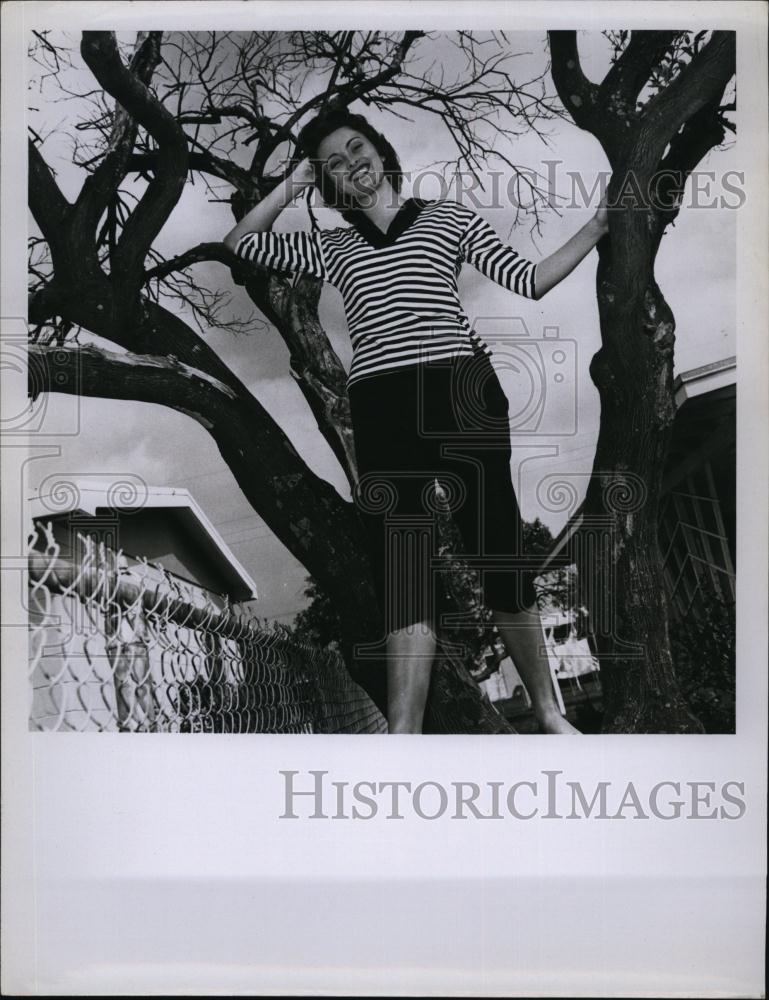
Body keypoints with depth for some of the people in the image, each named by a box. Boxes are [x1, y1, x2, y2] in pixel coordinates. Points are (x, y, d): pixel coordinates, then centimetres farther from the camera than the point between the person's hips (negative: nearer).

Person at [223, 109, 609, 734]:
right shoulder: (329, 247, 23)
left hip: (462, 387, -1)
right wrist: (294, 186, 19)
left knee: (499, 549, -3)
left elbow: (528, 280, 12)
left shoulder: (448, 217, 18)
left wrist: (596, 227, 5)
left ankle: (548, 713, 10)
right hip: (381, 402, 2)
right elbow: (241, 243, 23)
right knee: (402, 568, -6)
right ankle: (404, 733, -10)